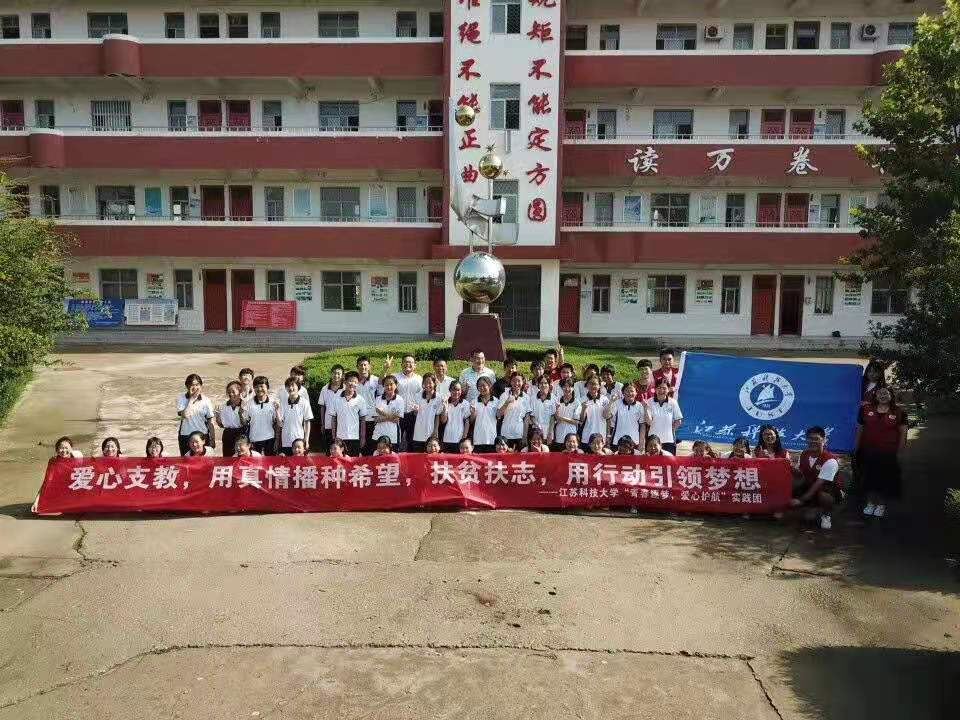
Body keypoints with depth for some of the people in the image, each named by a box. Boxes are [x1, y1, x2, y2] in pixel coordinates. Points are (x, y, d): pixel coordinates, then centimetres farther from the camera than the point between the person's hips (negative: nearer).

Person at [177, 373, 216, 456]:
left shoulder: (205, 401, 1)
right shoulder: (181, 399, -3)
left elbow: (210, 421, 4)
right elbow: (184, 414, -21)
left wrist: (212, 440, 2)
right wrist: (192, 399, -16)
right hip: (186, 437, 0)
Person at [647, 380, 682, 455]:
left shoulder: (673, 403, -1)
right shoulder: (650, 402, -3)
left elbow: (679, 421, 6)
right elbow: (649, 422, -10)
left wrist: (672, 429, -2)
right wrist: (646, 408, -19)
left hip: (669, 440, 1)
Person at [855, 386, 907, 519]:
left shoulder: (898, 412, -2)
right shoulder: (866, 409, 1)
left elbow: (903, 432, 1)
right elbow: (860, 429, 8)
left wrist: (899, 450, -3)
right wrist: (856, 447, 9)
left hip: (888, 452, -1)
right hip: (868, 451, 1)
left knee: (885, 479, 6)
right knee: (869, 477, 9)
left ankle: (881, 504, 23)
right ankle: (870, 503, 25)